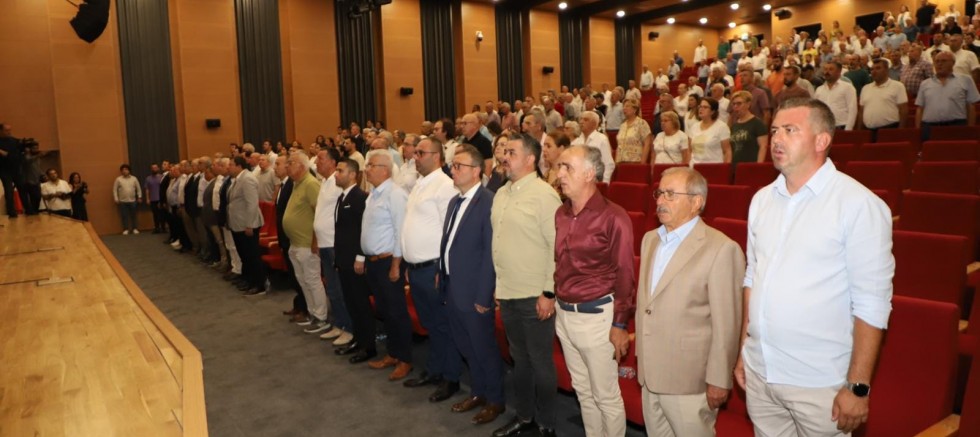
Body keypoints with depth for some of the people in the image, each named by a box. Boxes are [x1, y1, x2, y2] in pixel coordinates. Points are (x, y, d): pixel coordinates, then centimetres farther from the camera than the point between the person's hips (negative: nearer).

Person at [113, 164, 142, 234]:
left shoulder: (134, 178, 3)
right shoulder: (118, 179, -1)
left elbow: (138, 188, 7)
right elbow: (115, 190, 1)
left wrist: (139, 197, 4)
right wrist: (116, 199, -3)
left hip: (132, 201, 1)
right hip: (122, 201, -1)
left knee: (133, 215, 7)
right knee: (124, 216, 2)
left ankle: (134, 228, 15)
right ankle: (126, 229, 10)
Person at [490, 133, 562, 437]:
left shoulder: (544, 195, -14)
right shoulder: (501, 194, 9)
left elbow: (558, 247, -16)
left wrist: (549, 293, -17)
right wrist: (497, 285, 12)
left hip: (535, 296, -7)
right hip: (507, 294, 7)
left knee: (540, 361, 6)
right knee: (519, 358, 20)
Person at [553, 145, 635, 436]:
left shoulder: (613, 217, -15)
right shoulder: (561, 213, 5)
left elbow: (624, 276, -13)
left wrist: (620, 324, -12)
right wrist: (552, 297, 12)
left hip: (596, 316, -6)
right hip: (564, 314, 7)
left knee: (606, 396, 7)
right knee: (583, 391, 20)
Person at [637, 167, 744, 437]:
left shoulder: (721, 248, -16)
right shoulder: (650, 239, 8)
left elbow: (726, 325, -15)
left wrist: (719, 381, -13)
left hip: (689, 382, -6)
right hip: (650, 376, 7)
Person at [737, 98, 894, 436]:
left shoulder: (860, 204, -12)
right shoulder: (762, 199, 5)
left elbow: (871, 303, -13)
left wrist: (858, 387, -13)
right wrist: (743, 350, 12)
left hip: (819, 384, -5)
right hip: (759, 372, 5)